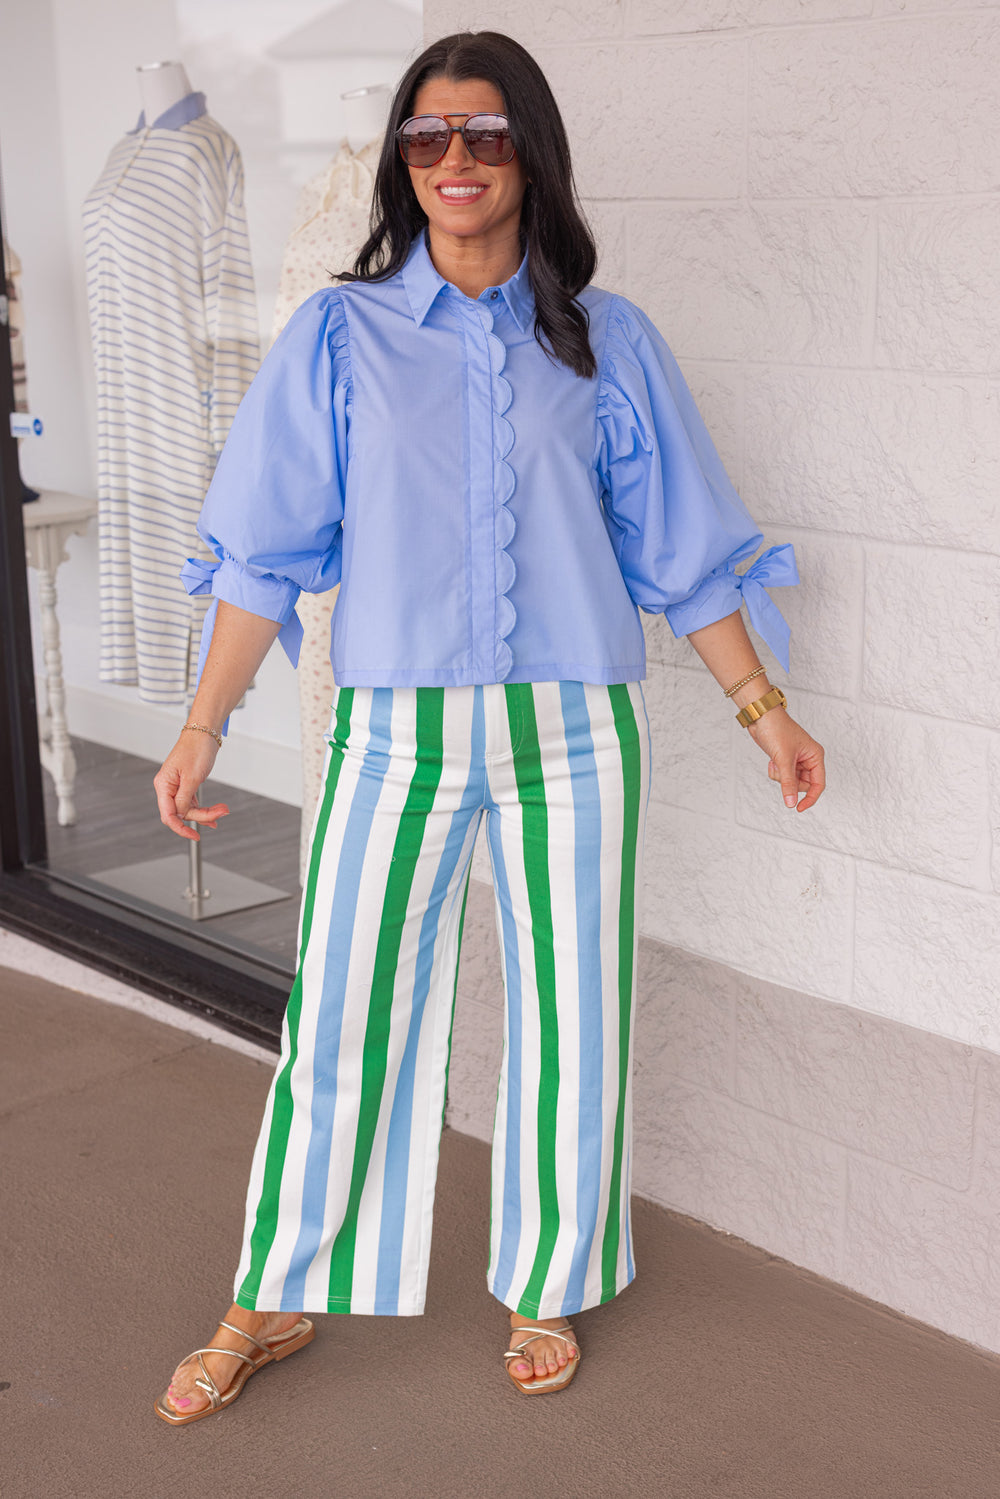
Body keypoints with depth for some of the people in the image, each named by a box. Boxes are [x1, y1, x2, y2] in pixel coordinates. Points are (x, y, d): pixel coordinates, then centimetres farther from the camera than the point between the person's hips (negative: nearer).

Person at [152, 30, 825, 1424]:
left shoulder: (605, 342, 5)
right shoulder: (342, 335, 3)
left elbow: (680, 551, 9)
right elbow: (268, 551, 3)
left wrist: (762, 706, 7)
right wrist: (203, 727, -1)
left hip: (571, 733, 1)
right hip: (395, 734, 0)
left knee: (569, 1020, 9)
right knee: (342, 1019, 4)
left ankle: (545, 1291, 30)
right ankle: (277, 1302, 23)